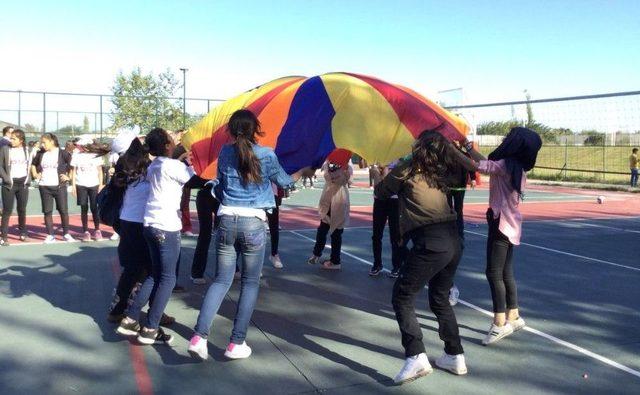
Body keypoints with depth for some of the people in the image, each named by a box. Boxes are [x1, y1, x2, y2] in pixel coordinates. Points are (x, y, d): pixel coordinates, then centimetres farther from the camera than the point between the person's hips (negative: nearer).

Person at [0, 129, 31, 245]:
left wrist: (28, 178, 3)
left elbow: (31, 164, 14)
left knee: (22, 209, 10)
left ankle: (23, 233, 22)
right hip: (9, 183, -2)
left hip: (23, 183, 3)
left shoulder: (28, 150, 6)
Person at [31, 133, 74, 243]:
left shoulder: (62, 153, -6)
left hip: (59, 186, -3)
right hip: (44, 187, 4)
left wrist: (69, 177, -7)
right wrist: (35, 174, 12)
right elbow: (33, 164, 24)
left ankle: (66, 233, 14)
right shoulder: (41, 154, 7)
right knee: (47, 211, 5)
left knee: (63, 210, 1)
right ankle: (50, 235, 12)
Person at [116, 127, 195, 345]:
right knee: (168, 279, 0)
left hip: (151, 224, 8)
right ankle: (150, 329, 1)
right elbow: (191, 178, -5)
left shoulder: (154, 166, 12)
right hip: (167, 228, -8)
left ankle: (130, 319, 18)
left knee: (155, 275, 17)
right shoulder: (172, 165, -13)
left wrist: (180, 160, 14)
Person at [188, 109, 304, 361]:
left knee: (222, 280, 10)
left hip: (226, 220, 3)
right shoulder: (266, 154, -3)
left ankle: (199, 337, -3)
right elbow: (283, 181, 13)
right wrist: (303, 172, 31)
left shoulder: (225, 153, 6)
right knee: (250, 283, 9)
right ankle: (237, 344, 10)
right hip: (253, 222, -3)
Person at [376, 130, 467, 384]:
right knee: (440, 299, 22)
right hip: (453, 241, 7)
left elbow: (380, 193, 12)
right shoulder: (441, 173, 14)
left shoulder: (407, 169, 0)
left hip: (430, 243, -7)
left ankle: (416, 357, -9)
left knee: (402, 298, 2)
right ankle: (455, 356, 27)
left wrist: (390, 177, 30)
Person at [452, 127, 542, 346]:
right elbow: (487, 163, 18)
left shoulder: (505, 165, -18)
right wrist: (468, 146, 19)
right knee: (506, 273, 16)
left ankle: (500, 323, 1)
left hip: (502, 224, -9)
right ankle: (513, 317, 26)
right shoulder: (516, 167, 9)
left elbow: (474, 166, -22)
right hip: (510, 224, 9)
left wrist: (451, 148, -14)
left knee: (494, 273, -4)